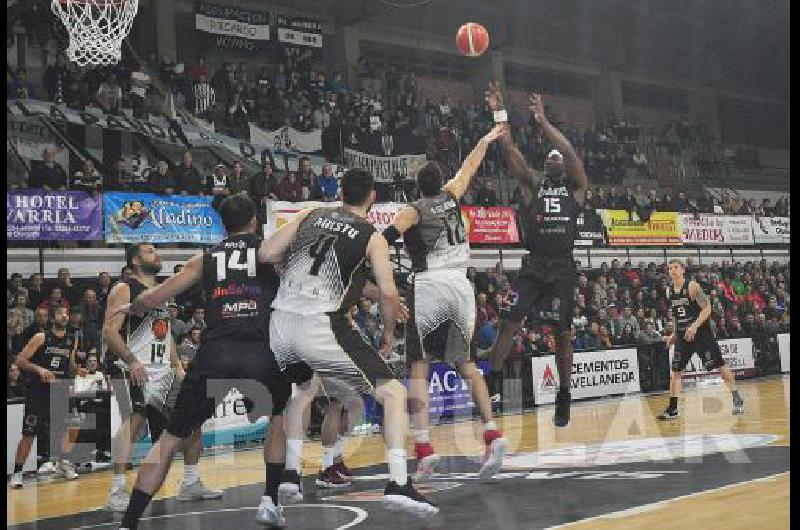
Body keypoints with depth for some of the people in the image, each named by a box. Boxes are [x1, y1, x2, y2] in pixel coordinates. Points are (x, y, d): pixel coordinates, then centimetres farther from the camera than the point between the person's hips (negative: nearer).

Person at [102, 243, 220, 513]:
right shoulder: (124, 289, -5)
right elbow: (109, 332, -15)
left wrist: (177, 367, 15)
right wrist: (132, 361, -26)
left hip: (163, 370, 9)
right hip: (133, 369, -8)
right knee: (135, 419, -27)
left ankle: (191, 484, 18)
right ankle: (117, 491, -24)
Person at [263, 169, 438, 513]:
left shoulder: (310, 217, 17)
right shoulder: (372, 237, 7)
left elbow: (266, 255, 10)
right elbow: (388, 292, -3)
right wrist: (389, 333, 13)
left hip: (280, 323, 5)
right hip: (320, 325, -5)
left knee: (305, 388, 35)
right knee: (393, 393, 4)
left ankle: (289, 475, 31)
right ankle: (398, 484, -11)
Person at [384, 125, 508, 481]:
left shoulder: (413, 210, 6)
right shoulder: (451, 197, 16)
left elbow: (385, 238, -11)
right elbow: (469, 167, 34)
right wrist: (485, 141, 50)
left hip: (429, 287, -4)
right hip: (461, 286, 4)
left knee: (419, 366, 1)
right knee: (465, 362, 17)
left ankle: (423, 448, -12)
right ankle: (492, 433, 1)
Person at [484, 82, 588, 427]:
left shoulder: (576, 187, 7)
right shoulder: (533, 184, 12)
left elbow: (571, 153, -11)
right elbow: (510, 153, -1)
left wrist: (543, 122, -18)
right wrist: (499, 114, -12)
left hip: (563, 268, -1)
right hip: (534, 266, 1)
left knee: (563, 334, 3)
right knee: (509, 321, -10)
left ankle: (563, 398, 15)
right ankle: (493, 380, 4)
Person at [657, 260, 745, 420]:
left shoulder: (692, 286, -12)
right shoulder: (669, 292, 7)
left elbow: (707, 308, -16)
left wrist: (695, 325, -26)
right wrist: (673, 334, 13)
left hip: (700, 332, -6)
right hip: (682, 335, 6)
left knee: (720, 365, -2)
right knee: (675, 371, 1)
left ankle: (737, 399, 11)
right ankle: (672, 409, 5)